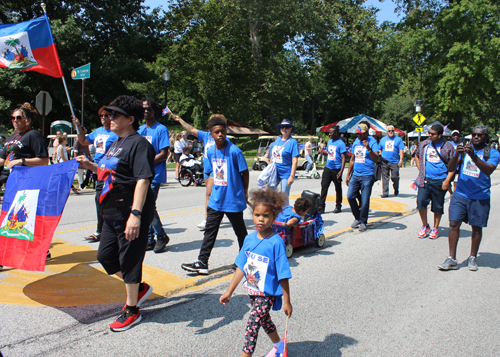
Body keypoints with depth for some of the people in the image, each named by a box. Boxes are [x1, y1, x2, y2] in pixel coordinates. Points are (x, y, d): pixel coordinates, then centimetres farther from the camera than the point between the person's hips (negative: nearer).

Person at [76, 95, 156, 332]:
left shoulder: (138, 144, -16)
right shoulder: (117, 143, 15)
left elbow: (143, 179, -26)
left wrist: (135, 214, -33)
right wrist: (91, 166, 11)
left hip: (130, 214, -10)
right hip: (112, 213, 10)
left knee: (129, 259, 2)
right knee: (105, 256, 17)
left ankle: (132, 311, 19)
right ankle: (139, 288, 35)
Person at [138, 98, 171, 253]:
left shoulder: (161, 129, -4)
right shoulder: (139, 129, 17)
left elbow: (163, 154, -11)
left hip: (154, 175, -7)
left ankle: (162, 237, 7)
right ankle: (150, 240, 17)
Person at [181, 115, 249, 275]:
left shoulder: (234, 151, -15)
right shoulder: (211, 152, 3)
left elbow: (244, 172, -6)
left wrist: (245, 192, 1)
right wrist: (213, 191, 13)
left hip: (234, 200, -5)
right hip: (216, 199, 5)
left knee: (240, 231, 11)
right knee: (210, 230, 7)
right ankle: (202, 263, 13)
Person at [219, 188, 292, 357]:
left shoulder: (276, 242, -21)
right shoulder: (249, 239, -4)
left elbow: (283, 275, -16)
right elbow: (241, 267, 5)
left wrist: (287, 301, -12)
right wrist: (229, 292, 8)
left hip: (267, 293, -7)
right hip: (252, 290, 7)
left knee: (252, 325, -10)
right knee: (264, 320, 24)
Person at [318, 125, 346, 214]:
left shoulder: (340, 143, -10)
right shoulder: (329, 142, 12)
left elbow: (343, 158, -12)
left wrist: (341, 171, -19)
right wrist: (323, 153, 0)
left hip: (336, 169, -6)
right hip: (328, 168, 6)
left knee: (338, 188, 8)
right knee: (324, 187, 0)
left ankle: (338, 206, 20)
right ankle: (321, 207, 3)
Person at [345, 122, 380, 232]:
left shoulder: (372, 141, -4)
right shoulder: (356, 142, 13)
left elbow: (376, 159, -13)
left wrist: (369, 148, -28)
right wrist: (348, 175, 18)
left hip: (367, 176, -6)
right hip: (355, 175, 6)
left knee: (365, 200, -2)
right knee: (350, 196, 0)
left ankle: (363, 222, 14)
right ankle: (357, 218, 20)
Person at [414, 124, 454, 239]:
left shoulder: (448, 147, -3)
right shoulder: (424, 144, 7)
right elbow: (417, 156, 24)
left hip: (439, 181, -2)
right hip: (425, 180, 2)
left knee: (437, 206, 7)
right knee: (421, 201, -9)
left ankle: (435, 229, 23)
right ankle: (425, 226, 10)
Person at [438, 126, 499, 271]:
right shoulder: (463, 149, 7)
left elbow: (488, 170, -19)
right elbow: (451, 168, -3)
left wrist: (473, 156, -32)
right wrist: (457, 155, -22)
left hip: (480, 197, -1)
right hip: (460, 194, 2)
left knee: (476, 227, 7)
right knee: (454, 224, -6)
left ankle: (472, 258, 25)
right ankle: (452, 259, 0)